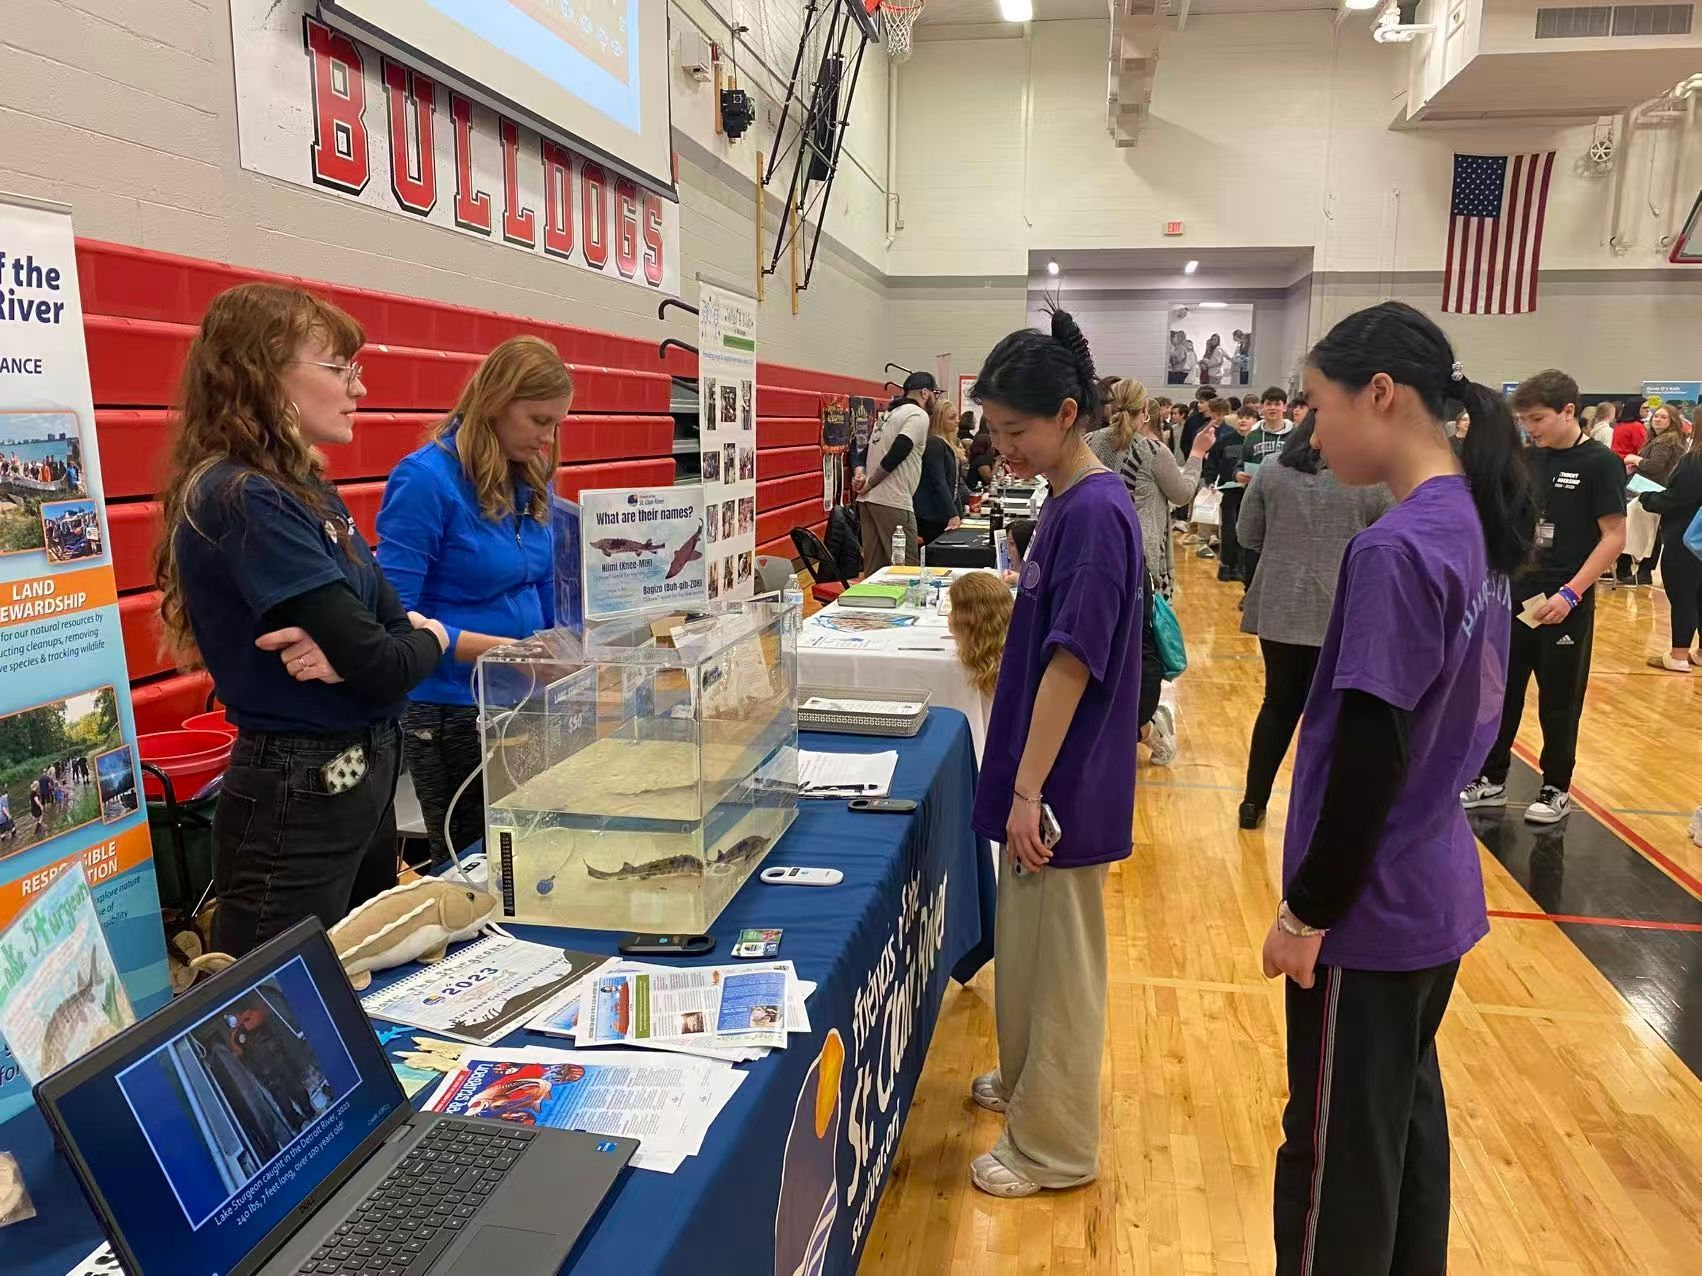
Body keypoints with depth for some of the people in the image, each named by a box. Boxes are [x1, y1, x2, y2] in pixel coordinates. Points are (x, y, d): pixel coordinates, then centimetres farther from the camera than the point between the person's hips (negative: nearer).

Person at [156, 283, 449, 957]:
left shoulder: (307, 488, 8)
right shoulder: (243, 500, -20)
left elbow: (395, 620, 2)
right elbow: (383, 667, -23)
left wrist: (351, 652, -19)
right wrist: (432, 639, -2)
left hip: (362, 775, 9)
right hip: (298, 796, -9)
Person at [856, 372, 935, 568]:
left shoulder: (889, 414, 22)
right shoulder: (919, 415, -6)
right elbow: (894, 456, -17)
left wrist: (860, 472, 2)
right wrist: (870, 484, -8)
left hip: (867, 501, 9)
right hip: (893, 504, -9)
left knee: (874, 571, 11)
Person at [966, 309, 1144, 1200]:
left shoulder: (1095, 512, -20)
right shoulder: (1066, 504, 8)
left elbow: (1072, 664, -23)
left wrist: (1029, 792, -22)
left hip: (1064, 784, -9)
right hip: (1041, 774, 9)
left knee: (1060, 964, 6)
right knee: (1023, 945, 23)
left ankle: (1055, 1146, 23)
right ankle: (1027, 1079, 44)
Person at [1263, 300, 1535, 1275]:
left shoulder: (1398, 548, -23)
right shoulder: (1476, 521, 5)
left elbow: (1370, 756, -23)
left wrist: (1306, 910, -13)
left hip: (1371, 907, -9)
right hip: (1438, 889, 9)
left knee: (1341, 1151, 8)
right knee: (1406, 1115, 23)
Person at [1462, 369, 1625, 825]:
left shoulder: (1599, 463, -10)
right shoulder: (1527, 459, 6)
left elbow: (1614, 537, -12)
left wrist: (1570, 593, -19)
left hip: (1565, 604, -5)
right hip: (1514, 596, 5)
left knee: (1559, 701, 6)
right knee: (1501, 690, 10)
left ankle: (1557, 791, 20)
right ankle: (1492, 780, 23)